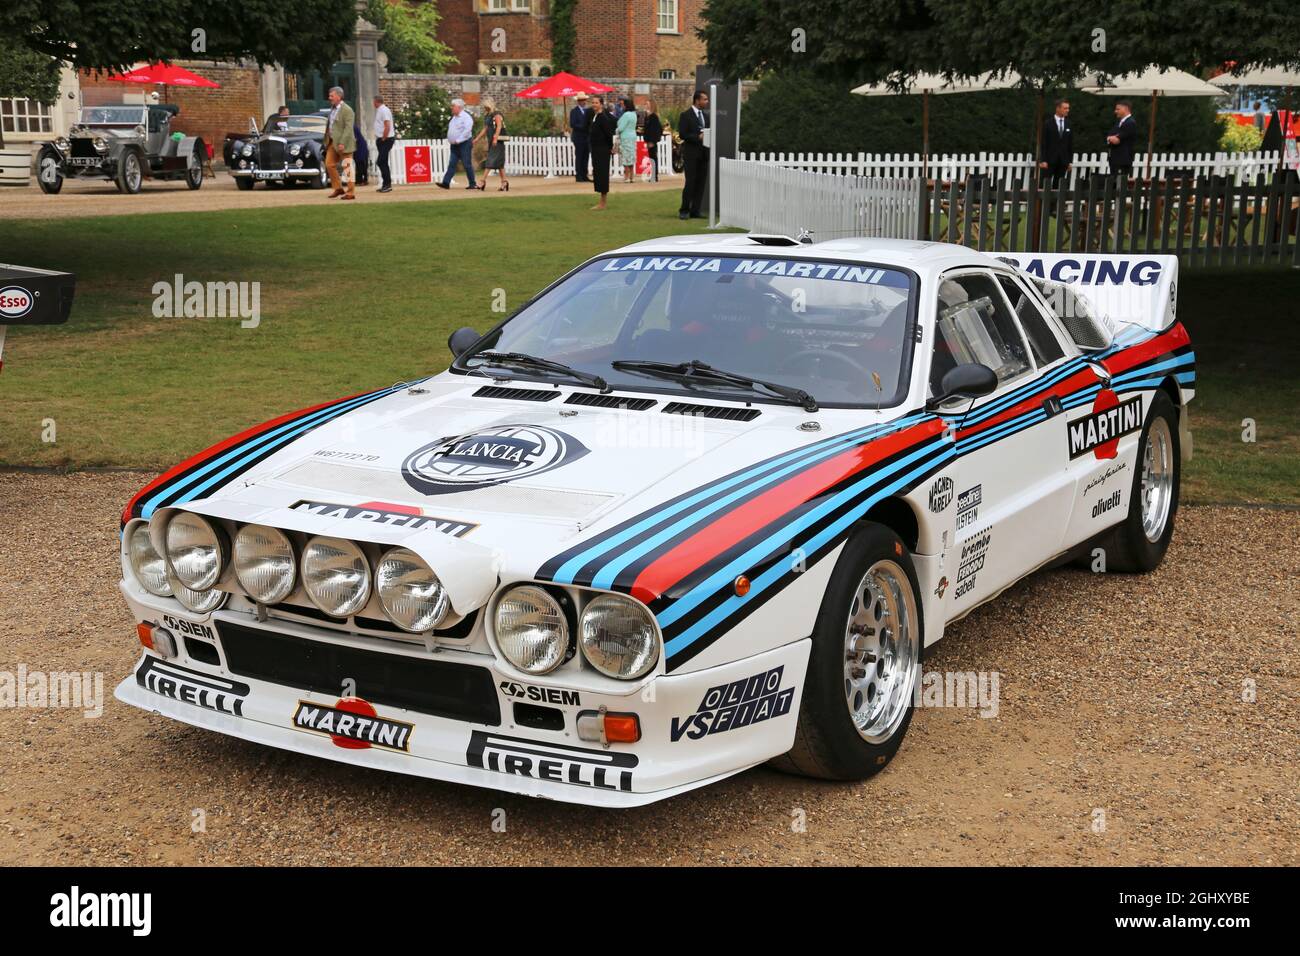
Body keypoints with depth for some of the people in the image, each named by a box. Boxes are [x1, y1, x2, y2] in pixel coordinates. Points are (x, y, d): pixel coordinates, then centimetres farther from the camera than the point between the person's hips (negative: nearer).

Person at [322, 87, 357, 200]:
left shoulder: (347, 110, -12)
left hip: (343, 143, -9)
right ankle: (338, 188, 16)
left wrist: (342, 143, -23)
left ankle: (351, 192, 1)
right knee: (329, 164, 6)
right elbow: (329, 126, 18)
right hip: (332, 142, 9)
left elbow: (348, 128, -18)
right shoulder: (333, 109, 15)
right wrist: (327, 141, 11)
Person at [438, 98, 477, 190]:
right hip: (454, 145, 8)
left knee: (467, 165, -4)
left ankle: (472, 184, 4)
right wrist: (450, 139, 13)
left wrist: (458, 140, -22)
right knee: (451, 164, 1)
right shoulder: (454, 117, 16)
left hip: (464, 144, -8)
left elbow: (467, 130, -22)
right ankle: (446, 183, -4)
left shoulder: (466, 117, -12)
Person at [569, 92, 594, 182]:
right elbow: (572, 124, -12)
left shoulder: (588, 110, 12)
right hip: (579, 137, -6)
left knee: (586, 157, 6)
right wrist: (583, 127, -17)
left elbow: (590, 122, 12)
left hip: (587, 137, 6)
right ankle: (578, 176, -1)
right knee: (579, 157, -4)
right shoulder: (574, 111, -4)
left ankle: (584, 176, 11)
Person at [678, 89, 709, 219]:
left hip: (703, 154, 6)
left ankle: (695, 211, 8)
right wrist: (698, 137, -19)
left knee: (701, 183, 4)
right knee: (690, 183, -7)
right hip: (691, 154, -6)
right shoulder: (685, 115, -4)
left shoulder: (705, 116, 16)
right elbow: (682, 134, -12)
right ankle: (684, 210, 2)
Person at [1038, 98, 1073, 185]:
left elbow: (1071, 143, 11)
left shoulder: (1068, 124, 10)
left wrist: (1070, 161, 6)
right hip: (1049, 159, -3)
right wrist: (1043, 160, -12)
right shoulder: (1048, 124, -2)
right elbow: (1043, 143, -5)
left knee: (1058, 184, 1)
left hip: (1063, 161, 3)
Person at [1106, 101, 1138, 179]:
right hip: (1114, 158, 9)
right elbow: (1108, 137, 13)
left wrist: (1110, 138, 1)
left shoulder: (1131, 123, -12)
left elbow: (1117, 140, -18)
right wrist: (1112, 138, -7)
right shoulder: (1118, 122, 18)